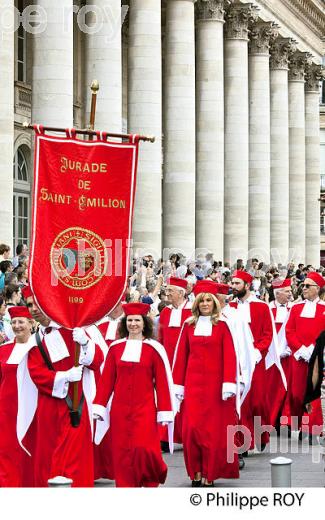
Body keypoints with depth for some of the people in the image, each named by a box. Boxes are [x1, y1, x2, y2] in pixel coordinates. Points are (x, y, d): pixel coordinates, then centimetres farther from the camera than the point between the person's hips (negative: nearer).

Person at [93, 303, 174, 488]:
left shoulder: (154, 349, 0)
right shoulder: (116, 347, 7)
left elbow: (162, 382, -1)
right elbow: (107, 379, 8)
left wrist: (164, 412, -4)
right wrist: (99, 406, 3)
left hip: (145, 409, -3)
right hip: (120, 410, 3)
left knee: (144, 448, -15)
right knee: (122, 452, 0)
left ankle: (153, 479, 12)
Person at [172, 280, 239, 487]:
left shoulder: (222, 326, 1)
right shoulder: (189, 326, 8)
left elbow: (229, 357, -5)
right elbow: (181, 357, 9)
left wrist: (229, 384, -14)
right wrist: (179, 385, 5)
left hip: (214, 383, -2)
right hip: (193, 383, 2)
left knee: (213, 429, -2)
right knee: (192, 427, -5)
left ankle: (209, 473, 6)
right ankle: (196, 471, 6)